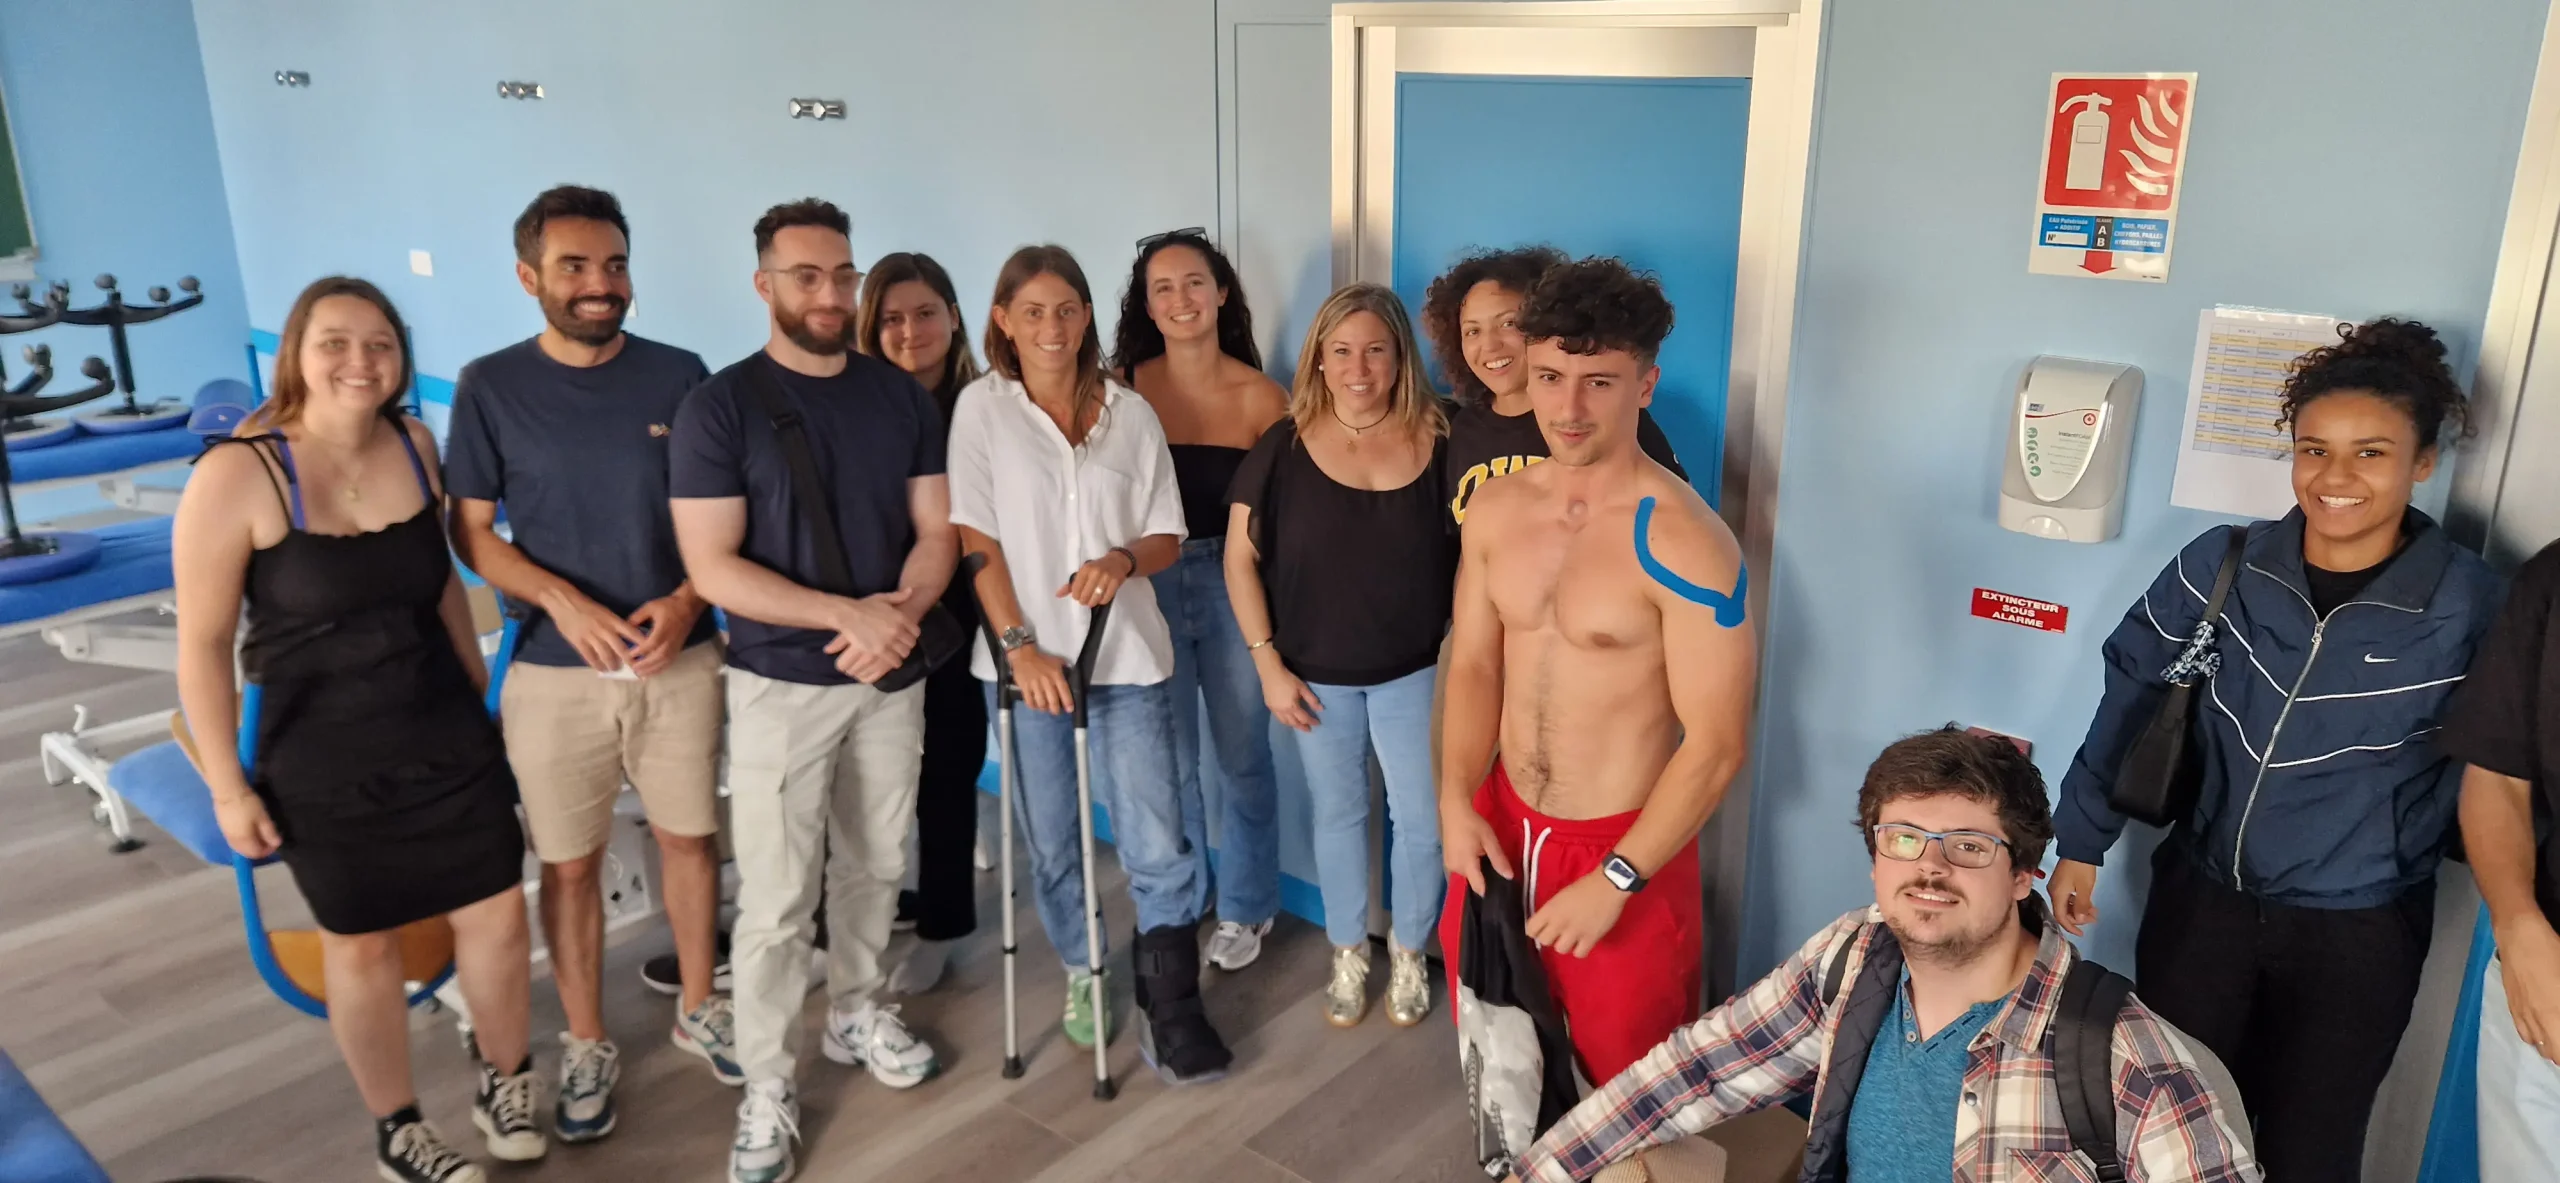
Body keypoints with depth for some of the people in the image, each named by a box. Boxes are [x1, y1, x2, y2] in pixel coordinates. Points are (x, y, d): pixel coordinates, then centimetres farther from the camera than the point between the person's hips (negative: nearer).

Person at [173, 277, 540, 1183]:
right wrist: (228, 787, -10)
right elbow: (202, 644, -12)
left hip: (448, 736, 4)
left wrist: (481, 693, 15)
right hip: (323, 759, -4)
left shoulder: (415, 446, -4)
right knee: (363, 942, 12)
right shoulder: (236, 477, -19)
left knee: (498, 910, 10)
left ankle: (504, 1077, 37)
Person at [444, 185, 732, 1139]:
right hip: (556, 672, -1)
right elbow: (471, 533, -2)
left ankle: (699, 1008, 36)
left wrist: (688, 600, -14)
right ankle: (586, 1047, 29)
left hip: (681, 660, 1)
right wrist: (563, 600, -17)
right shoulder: (490, 387, -5)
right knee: (570, 865, 10)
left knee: (689, 838, 15)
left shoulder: (680, 376, -3)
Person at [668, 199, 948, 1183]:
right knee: (776, 898, -1)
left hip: (893, 677, 4)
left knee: (874, 867, 16)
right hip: (781, 685, -4)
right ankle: (766, 1088, 14)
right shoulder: (719, 406, -9)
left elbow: (936, 530, 3)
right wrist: (850, 614, -22)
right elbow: (711, 567, -15)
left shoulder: (902, 396, 4)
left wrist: (901, 614, -17)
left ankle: (857, 1013, 37)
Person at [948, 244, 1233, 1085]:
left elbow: (1168, 536, 7)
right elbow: (976, 539, -4)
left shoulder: (1130, 413, 5)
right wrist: (1019, 646, -12)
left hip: (1127, 658, 1)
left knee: (1157, 846, -2)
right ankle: (1081, 975, 33)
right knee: (1050, 843, 11)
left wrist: (1124, 559, -15)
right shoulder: (983, 408, 0)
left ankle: (1170, 1012, 9)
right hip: (1026, 660, 0)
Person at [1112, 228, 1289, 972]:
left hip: (1234, 582, 0)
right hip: (1149, 585, 1)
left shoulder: (1259, 395, -5)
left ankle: (1245, 908, 30)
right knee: (1166, 760, 11)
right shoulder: (1122, 388, -5)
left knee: (1242, 755, 10)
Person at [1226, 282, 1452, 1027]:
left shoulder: (1438, 442, -8)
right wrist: (1269, 664, -6)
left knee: (1420, 818, 8)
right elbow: (1240, 559, -3)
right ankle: (1349, 956, 35)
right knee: (1338, 814, 15)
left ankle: (1409, 955, 32)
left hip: (1413, 670, 0)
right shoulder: (1284, 447, -7)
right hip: (1317, 674, 1)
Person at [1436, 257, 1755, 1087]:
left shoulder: (1684, 542, -22)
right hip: (1502, 824, 6)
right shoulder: (1494, 509, -2)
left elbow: (1716, 744, -21)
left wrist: (1615, 881, -19)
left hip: (1624, 847, -6)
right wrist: (1457, 803, -6)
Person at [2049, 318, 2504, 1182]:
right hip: (2200, 895, 2)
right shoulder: (2221, 566, -9)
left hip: (2356, 932, -1)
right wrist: (2081, 842, 4)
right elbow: (2132, 695, 1)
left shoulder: (2472, 605, -13)